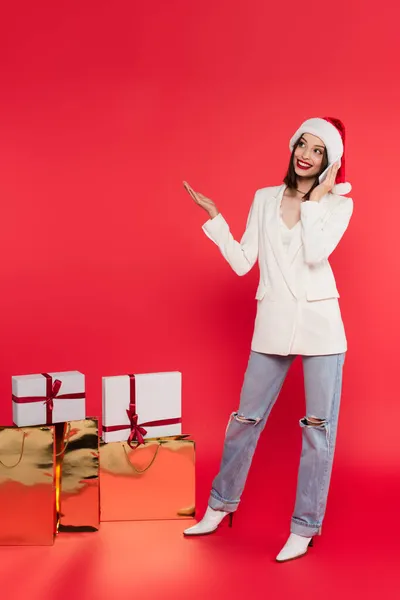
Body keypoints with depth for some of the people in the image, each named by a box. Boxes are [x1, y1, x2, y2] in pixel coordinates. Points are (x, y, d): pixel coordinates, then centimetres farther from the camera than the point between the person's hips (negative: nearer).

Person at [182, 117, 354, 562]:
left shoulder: (339, 203, 2)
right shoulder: (265, 198, 8)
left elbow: (315, 253, -16)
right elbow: (242, 262, 4)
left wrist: (316, 197, -10)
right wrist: (214, 216, 0)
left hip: (320, 324, -2)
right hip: (273, 325, 2)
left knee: (319, 427, 3)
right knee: (246, 418, 10)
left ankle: (304, 528, 18)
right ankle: (220, 506, 30)